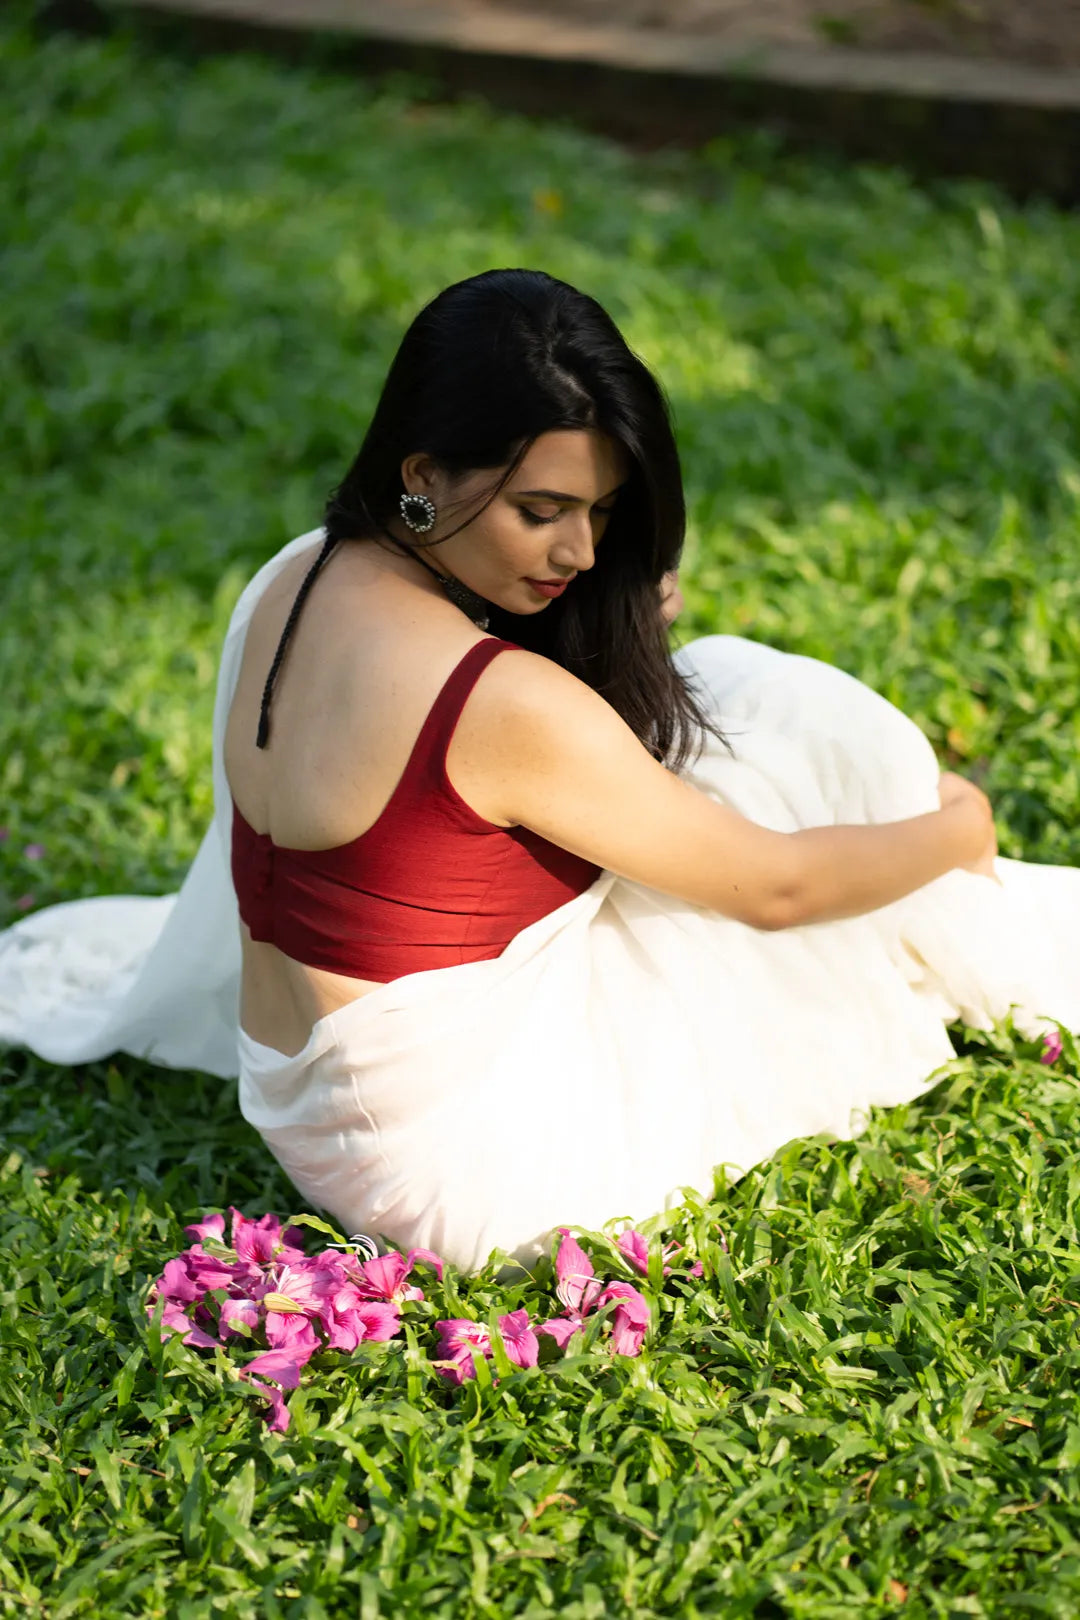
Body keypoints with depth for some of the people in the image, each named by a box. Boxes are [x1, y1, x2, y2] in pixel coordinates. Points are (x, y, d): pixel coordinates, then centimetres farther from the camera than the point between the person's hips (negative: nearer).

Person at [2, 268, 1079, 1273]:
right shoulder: (502, 703, -28)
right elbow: (776, 884, -16)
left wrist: (615, 640, -1)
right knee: (810, 733, -1)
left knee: (725, 687, 13)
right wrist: (954, 828, 3)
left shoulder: (289, 585, -3)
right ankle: (988, 956, 26)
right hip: (469, 1174, -8)